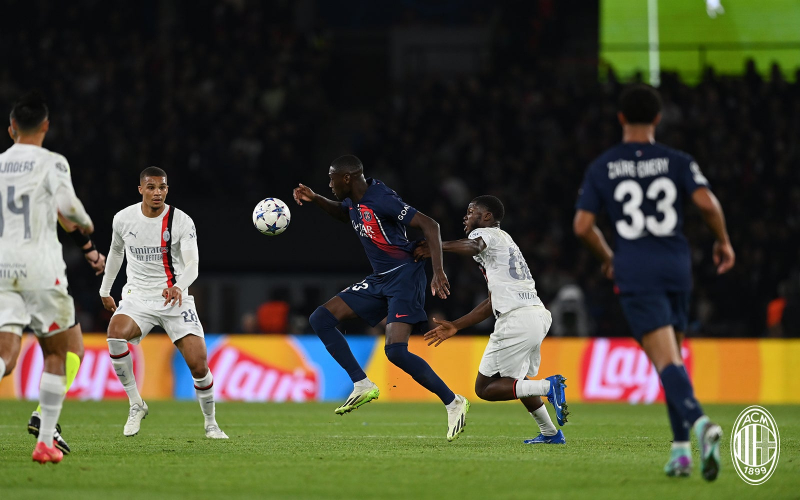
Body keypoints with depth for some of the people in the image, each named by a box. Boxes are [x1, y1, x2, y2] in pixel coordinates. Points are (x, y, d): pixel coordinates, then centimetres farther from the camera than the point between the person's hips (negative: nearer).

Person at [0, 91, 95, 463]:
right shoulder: (51, 163, -3)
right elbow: (67, 204, -17)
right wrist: (85, 223, 4)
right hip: (40, 266, -3)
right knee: (57, 352, 13)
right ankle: (45, 442, 8)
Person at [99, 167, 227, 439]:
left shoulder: (182, 221, -10)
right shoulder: (123, 219, -1)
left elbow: (192, 264, -19)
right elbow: (116, 251, 19)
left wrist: (179, 287, -40)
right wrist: (105, 290, 26)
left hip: (174, 297, -1)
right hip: (137, 296, 1)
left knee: (199, 365, -11)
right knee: (115, 335, -31)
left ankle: (211, 424, 15)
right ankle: (136, 404, -14)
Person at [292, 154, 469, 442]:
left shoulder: (381, 200, -21)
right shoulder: (354, 200, 7)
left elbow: (429, 225, -23)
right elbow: (343, 214, 34)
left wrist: (438, 272, -30)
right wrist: (314, 200, 16)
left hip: (404, 277, -10)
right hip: (380, 280, 10)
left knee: (395, 350, -23)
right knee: (320, 319, 4)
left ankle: (453, 403, -9)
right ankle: (363, 386, 3)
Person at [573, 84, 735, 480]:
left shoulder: (601, 168, 5)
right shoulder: (677, 162, 4)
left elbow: (582, 225, 3)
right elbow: (706, 201, -10)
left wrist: (607, 258, 20)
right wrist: (723, 241, 7)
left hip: (635, 271, -2)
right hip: (677, 268, 2)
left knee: (666, 359, -13)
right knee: (673, 355, 17)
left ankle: (699, 422, -39)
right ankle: (681, 448, 11)